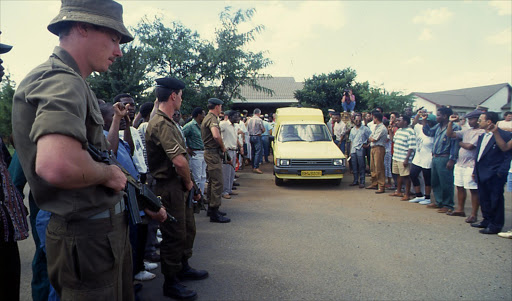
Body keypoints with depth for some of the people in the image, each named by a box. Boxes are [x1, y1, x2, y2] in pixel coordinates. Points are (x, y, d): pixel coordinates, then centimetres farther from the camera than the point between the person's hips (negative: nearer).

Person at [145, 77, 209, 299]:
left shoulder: (168, 122, 12)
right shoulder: (161, 124, -22)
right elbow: (180, 161, -31)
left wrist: (186, 183, 7)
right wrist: (188, 181, -14)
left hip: (179, 186, 10)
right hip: (169, 187, -10)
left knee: (188, 229, 22)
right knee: (174, 235, 3)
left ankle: (183, 267, 42)